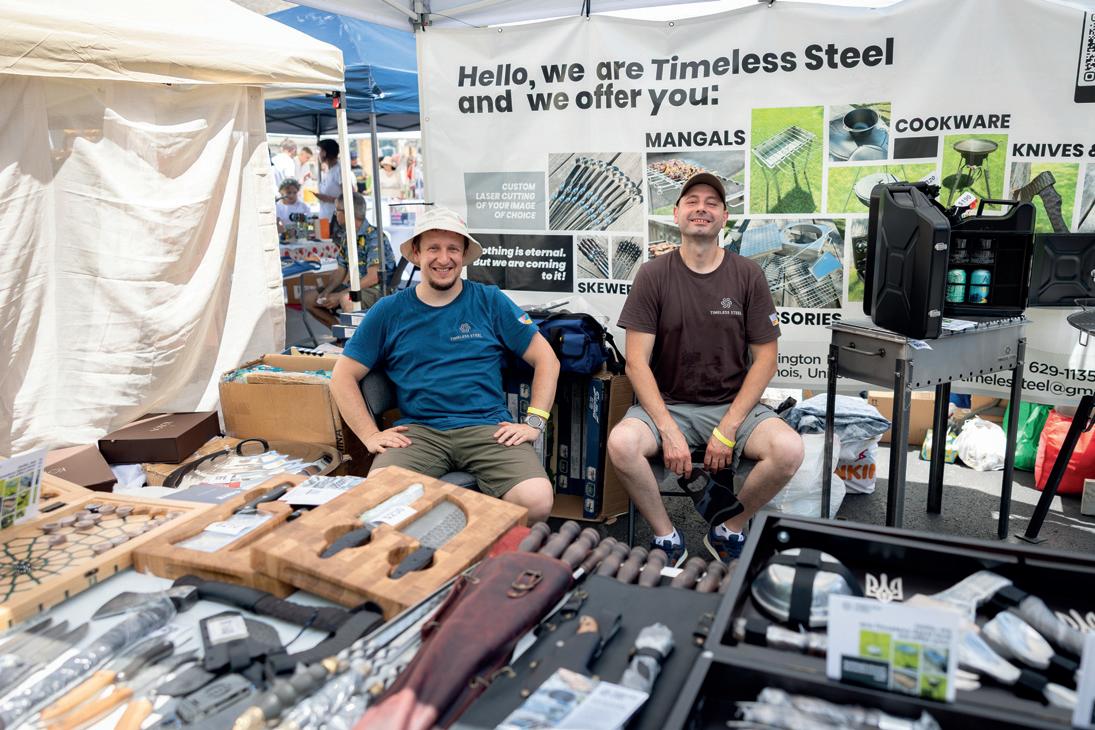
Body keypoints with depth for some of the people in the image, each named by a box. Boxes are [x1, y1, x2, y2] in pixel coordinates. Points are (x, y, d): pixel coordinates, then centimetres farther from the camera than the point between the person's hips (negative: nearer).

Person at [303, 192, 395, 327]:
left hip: (378, 289, -9)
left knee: (346, 299, -39)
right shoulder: (346, 236, 8)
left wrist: (339, 295, -24)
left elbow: (373, 278, -24)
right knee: (309, 298, 4)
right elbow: (341, 270, 14)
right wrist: (326, 291, -5)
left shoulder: (374, 237, -19)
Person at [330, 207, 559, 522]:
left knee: (537, 501, -27)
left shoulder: (490, 301, 8)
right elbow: (343, 376, 12)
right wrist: (370, 435, 1)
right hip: (418, 430, 1)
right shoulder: (389, 310, 10)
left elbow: (545, 358, 8)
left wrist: (534, 422, -2)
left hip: (487, 427, 0)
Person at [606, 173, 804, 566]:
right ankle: (667, 539, -4)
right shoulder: (653, 275, -3)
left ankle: (729, 531, 2)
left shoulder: (748, 275, 0)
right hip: (667, 403, -1)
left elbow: (765, 359, -1)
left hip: (733, 403, 1)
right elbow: (637, 361, -7)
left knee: (789, 449, -27)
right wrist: (669, 431, -18)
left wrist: (727, 430, -12)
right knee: (621, 443, -31)